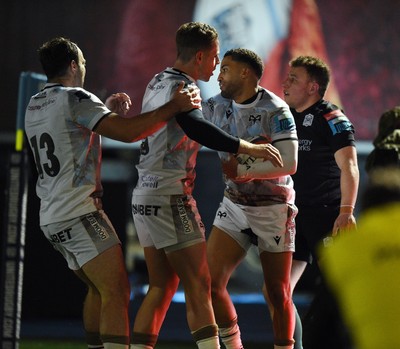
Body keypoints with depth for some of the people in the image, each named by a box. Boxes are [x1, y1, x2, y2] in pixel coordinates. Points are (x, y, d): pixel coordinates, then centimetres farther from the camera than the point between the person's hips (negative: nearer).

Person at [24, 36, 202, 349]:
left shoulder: (34, 107, 16)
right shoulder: (75, 99, -11)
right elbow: (129, 132, -22)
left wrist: (107, 111, 22)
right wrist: (175, 107, -15)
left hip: (51, 217, 9)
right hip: (79, 214, -9)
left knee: (99, 289, 19)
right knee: (117, 292, -14)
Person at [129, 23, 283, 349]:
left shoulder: (158, 83, 17)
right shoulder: (180, 86, -13)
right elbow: (196, 128, -32)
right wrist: (247, 147, -32)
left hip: (145, 197, 9)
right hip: (170, 198, -9)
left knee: (162, 285, 11)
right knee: (198, 285, -8)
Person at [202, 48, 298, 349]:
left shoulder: (276, 111, -16)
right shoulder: (216, 107, 0)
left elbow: (289, 163, -23)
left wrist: (243, 169, -26)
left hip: (273, 210, -5)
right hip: (234, 206, 5)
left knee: (278, 294, -1)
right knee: (211, 282, -8)